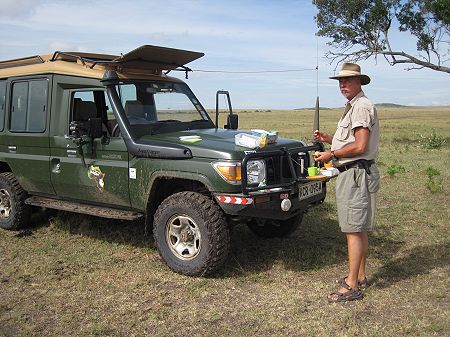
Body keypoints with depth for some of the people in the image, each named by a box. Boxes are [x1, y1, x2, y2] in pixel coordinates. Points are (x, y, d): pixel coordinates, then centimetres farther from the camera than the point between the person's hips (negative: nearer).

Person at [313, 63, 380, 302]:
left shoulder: (362, 106, -14)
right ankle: (360, 276, 27)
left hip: (357, 174, -11)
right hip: (352, 173, 11)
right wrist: (328, 139, 12)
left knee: (353, 230, -7)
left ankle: (351, 287, -1)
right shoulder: (352, 107, 19)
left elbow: (360, 147, -22)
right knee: (359, 230, 16)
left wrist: (331, 154, -13)